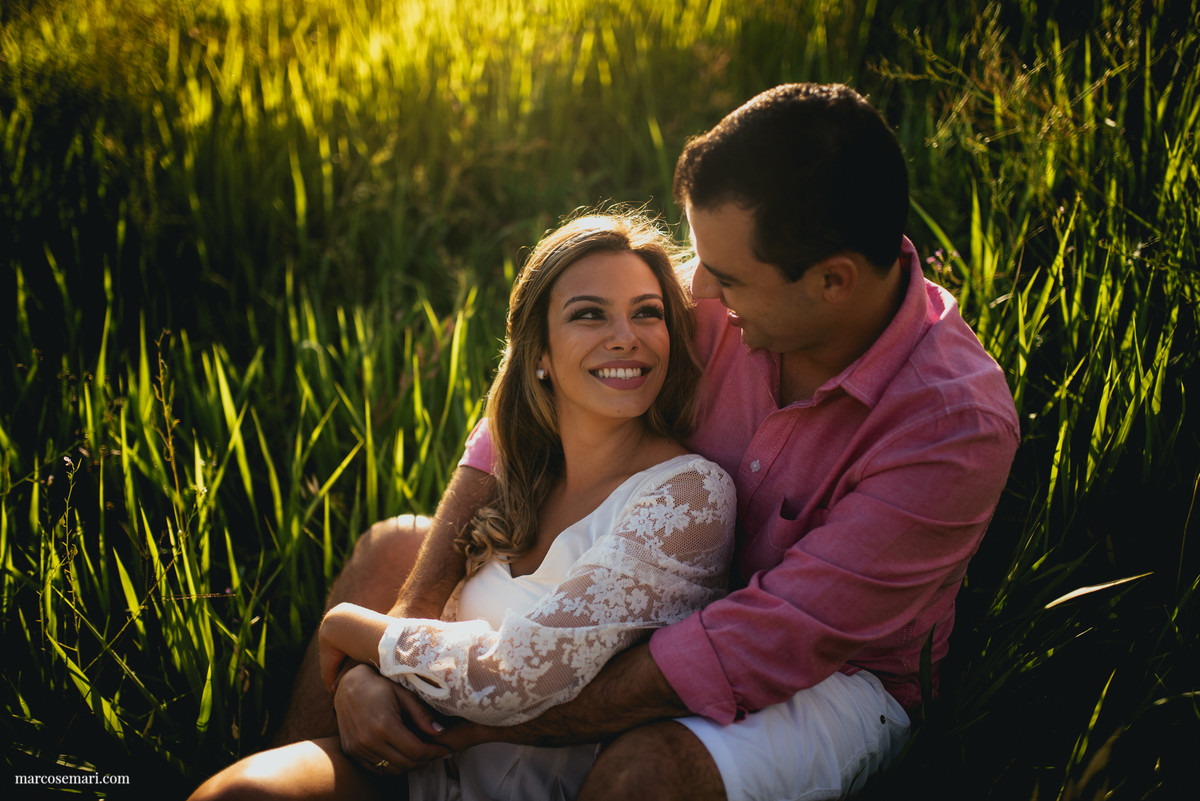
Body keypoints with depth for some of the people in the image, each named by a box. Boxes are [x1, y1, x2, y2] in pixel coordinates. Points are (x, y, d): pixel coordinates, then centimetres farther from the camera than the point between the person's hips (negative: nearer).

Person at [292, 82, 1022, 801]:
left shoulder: (957, 427, -32)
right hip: (683, 602, 6)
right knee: (390, 549, 3)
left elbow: (749, 653, -33)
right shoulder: (713, 300, -18)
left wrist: (473, 725, -29)